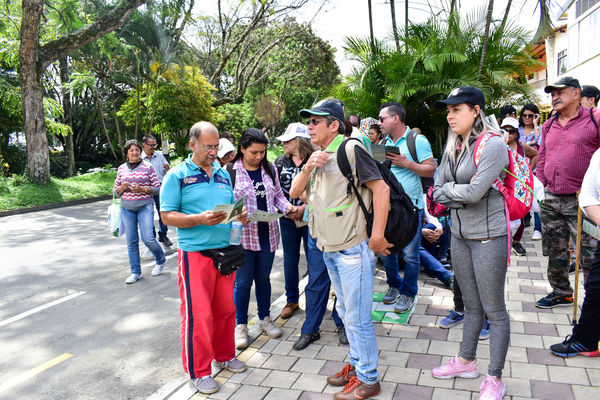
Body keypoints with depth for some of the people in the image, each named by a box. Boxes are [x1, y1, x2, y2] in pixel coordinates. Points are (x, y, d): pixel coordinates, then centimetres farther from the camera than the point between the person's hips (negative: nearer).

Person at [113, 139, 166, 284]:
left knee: (148, 238, -10)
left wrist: (142, 189, -16)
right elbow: (115, 191, 15)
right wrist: (121, 188, -7)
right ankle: (135, 272, 15)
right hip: (127, 208, 4)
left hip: (145, 207, -4)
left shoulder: (147, 166, -1)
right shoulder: (122, 168, 9)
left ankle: (161, 261, 18)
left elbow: (157, 188, -1)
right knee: (131, 241, 4)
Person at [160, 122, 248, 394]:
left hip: (225, 250, 6)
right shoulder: (177, 175, -4)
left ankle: (224, 356, 33)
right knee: (197, 313, 0)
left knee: (226, 308, 13)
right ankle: (198, 371, 16)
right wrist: (200, 219, -21)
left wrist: (239, 216, -2)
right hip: (194, 253, -5)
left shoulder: (224, 174, 13)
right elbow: (167, 216, -8)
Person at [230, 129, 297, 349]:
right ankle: (240, 325, 21)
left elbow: (278, 196, 14)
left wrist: (288, 207, -6)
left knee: (263, 278, 17)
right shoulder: (231, 172, -8)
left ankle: (265, 319, 33)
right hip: (243, 234, -4)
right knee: (243, 281, 5)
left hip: (268, 233, 4)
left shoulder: (270, 169, 7)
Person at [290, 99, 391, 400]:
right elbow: (295, 192, 10)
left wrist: (377, 237, -17)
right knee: (346, 312, 20)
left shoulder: (350, 149, -12)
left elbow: (381, 189, -16)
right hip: (329, 250, 9)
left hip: (353, 249, -8)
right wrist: (307, 168, -9)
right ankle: (356, 364, 36)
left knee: (357, 317, 2)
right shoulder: (317, 157, 14)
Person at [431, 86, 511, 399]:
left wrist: (448, 189, -6)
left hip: (488, 235, -7)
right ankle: (466, 361, 36)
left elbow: (474, 192, -23)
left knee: (494, 310, 5)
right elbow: (437, 192, 6)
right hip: (459, 234, 7)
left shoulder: (493, 145, -15)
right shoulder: (453, 147, 8)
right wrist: (462, 195, -11)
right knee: (471, 305, 20)